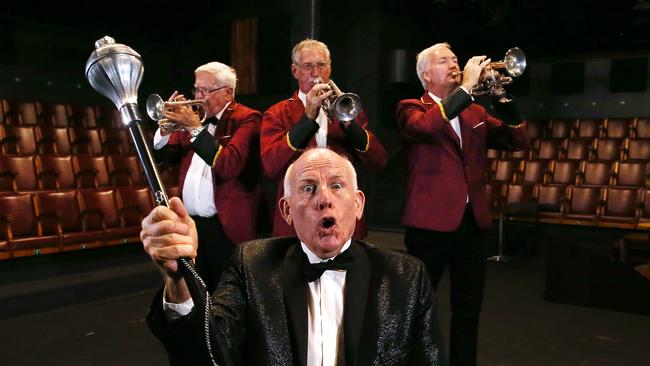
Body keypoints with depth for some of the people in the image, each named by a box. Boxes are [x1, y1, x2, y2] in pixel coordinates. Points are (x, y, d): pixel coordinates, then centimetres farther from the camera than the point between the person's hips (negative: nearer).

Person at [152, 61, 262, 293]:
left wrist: (195, 128, -21)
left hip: (227, 227, -6)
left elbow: (229, 165, -22)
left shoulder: (246, 118, -7)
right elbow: (165, 157, 14)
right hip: (192, 224, 6)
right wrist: (166, 129, -5)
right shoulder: (195, 116, 13)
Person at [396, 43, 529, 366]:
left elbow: (517, 141, 6)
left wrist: (500, 95, -4)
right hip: (431, 223, -5)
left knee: (468, 310, 15)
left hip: (471, 222, 6)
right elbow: (424, 126, -25)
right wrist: (466, 86, -21)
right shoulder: (411, 108, -1)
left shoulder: (474, 112, 15)